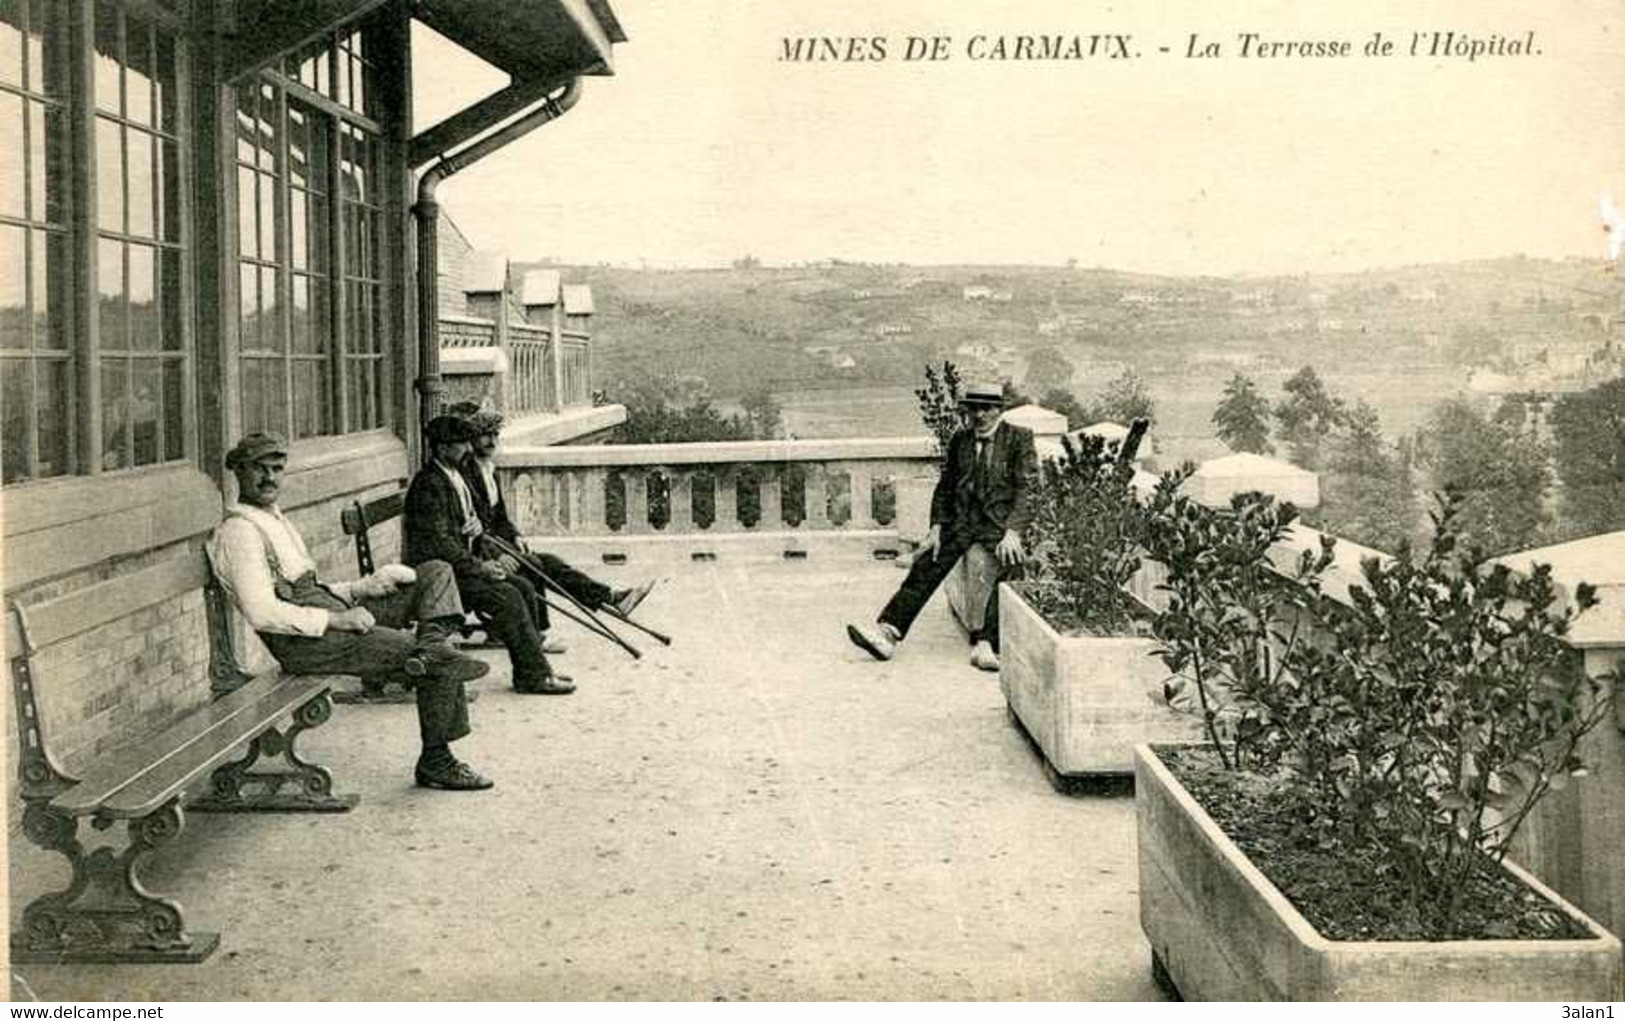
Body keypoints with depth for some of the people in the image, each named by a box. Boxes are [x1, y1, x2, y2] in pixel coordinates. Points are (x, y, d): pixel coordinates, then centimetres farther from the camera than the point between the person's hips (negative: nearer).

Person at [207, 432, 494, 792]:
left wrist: (363, 588, 7)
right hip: (304, 642, -10)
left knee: (436, 573, 1)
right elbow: (261, 613, -22)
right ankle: (436, 762, -4)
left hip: (334, 615, 10)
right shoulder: (237, 531, -11)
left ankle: (432, 647, -22)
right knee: (440, 667, -16)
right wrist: (337, 620, -21)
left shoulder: (275, 520, 23)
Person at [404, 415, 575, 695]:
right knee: (506, 596, -21)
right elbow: (440, 543, -22)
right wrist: (479, 567, -19)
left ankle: (531, 669, 1)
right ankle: (534, 675, -15)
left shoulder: (456, 476, 14)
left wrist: (487, 559, 9)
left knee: (524, 588, -2)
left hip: (462, 562, 10)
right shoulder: (428, 485, -18)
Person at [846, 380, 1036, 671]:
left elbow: (1026, 489, -8)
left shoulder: (1019, 438, -1)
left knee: (1011, 565, -33)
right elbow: (944, 487, 18)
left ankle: (986, 644, -37)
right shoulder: (960, 439, 12)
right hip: (963, 521, 4)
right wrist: (937, 528, 3)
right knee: (926, 566, -15)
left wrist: (1012, 533, -21)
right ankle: (888, 632, -22)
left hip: (1001, 522, -4)